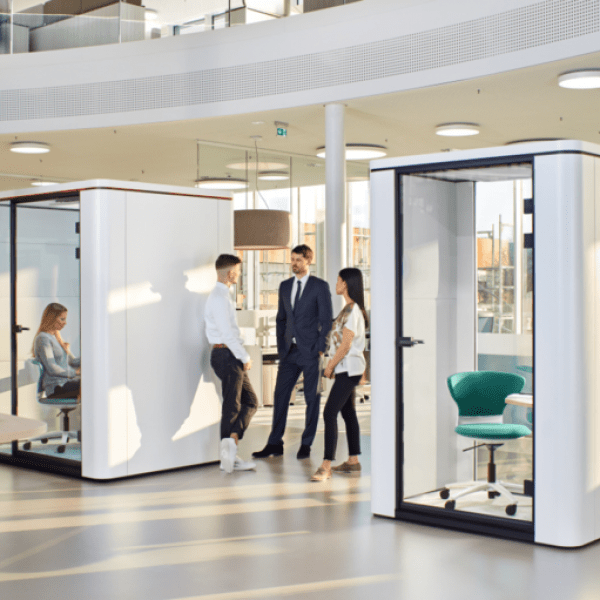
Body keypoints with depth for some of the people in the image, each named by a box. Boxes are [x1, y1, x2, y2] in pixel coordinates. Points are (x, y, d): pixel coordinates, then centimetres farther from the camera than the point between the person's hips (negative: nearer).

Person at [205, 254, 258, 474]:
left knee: (250, 401, 11)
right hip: (226, 355, -10)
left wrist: (243, 356, 14)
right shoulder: (219, 298, -15)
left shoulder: (222, 296, 17)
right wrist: (245, 357, -13)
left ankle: (229, 453, 7)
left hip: (231, 356, 10)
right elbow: (227, 333, -20)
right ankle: (230, 449, 0)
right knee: (232, 406, -5)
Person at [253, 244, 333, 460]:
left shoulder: (320, 286, -4)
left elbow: (326, 320, -5)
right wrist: (281, 347, 9)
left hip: (311, 351, -5)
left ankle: (306, 445, 14)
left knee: (312, 398, 3)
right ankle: (275, 444, 11)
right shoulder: (285, 286, 12)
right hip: (290, 351, 5)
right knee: (280, 396, 3)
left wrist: (321, 349, -9)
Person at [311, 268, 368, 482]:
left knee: (330, 413, -15)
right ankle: (353, 461, 22)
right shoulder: (349, 309, 14)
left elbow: (345, 345, -19)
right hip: (346, 368, 11)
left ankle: (326, 466, -17)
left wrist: (330, 366, -10)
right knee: (348, 412, 14)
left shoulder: (352, 310, -17)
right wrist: (333, 366, 11)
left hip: (349, 368, -11)